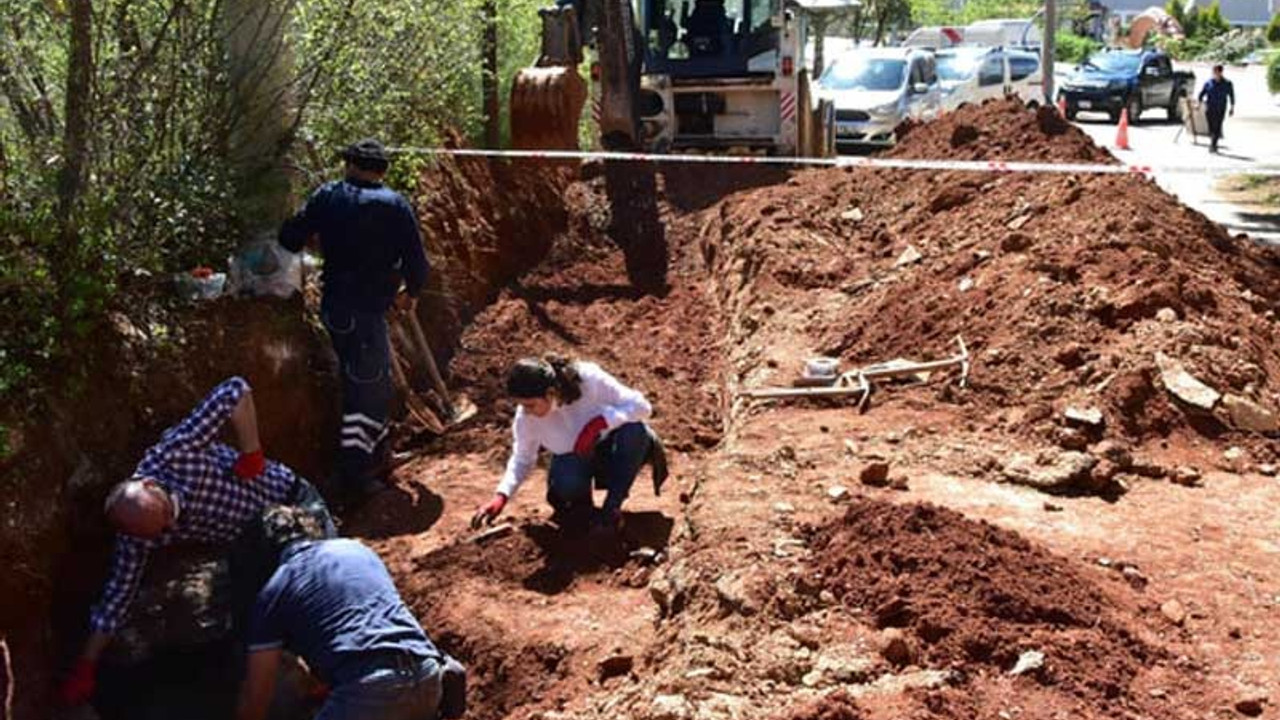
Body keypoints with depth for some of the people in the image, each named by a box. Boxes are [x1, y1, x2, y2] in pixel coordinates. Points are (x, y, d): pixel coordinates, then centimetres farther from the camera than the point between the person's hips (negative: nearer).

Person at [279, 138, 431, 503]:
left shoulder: (328, 196, 5)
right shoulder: (394, 206, -6)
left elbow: (290, 238, 4)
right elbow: (416, 261, -6)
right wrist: (411, 293, 14)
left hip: (334, 305, 6)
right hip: (366, 309, -6)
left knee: (377, 381, 21)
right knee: (366, 388, 1)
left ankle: (377, 456, 33)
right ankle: (354, 475, 3)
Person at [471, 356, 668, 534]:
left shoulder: (589, 379, -30)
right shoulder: (525, 416, -21)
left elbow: (642, 406, -26)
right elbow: (522, 459, -6)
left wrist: (599, 422, -40)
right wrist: (501, 496, -21)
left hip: (607, 446, 0)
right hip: (572, 457, 0)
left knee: (634, 429, -35)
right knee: (566, 484, -36)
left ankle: (611, 508, -21)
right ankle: (580, 505, 3)